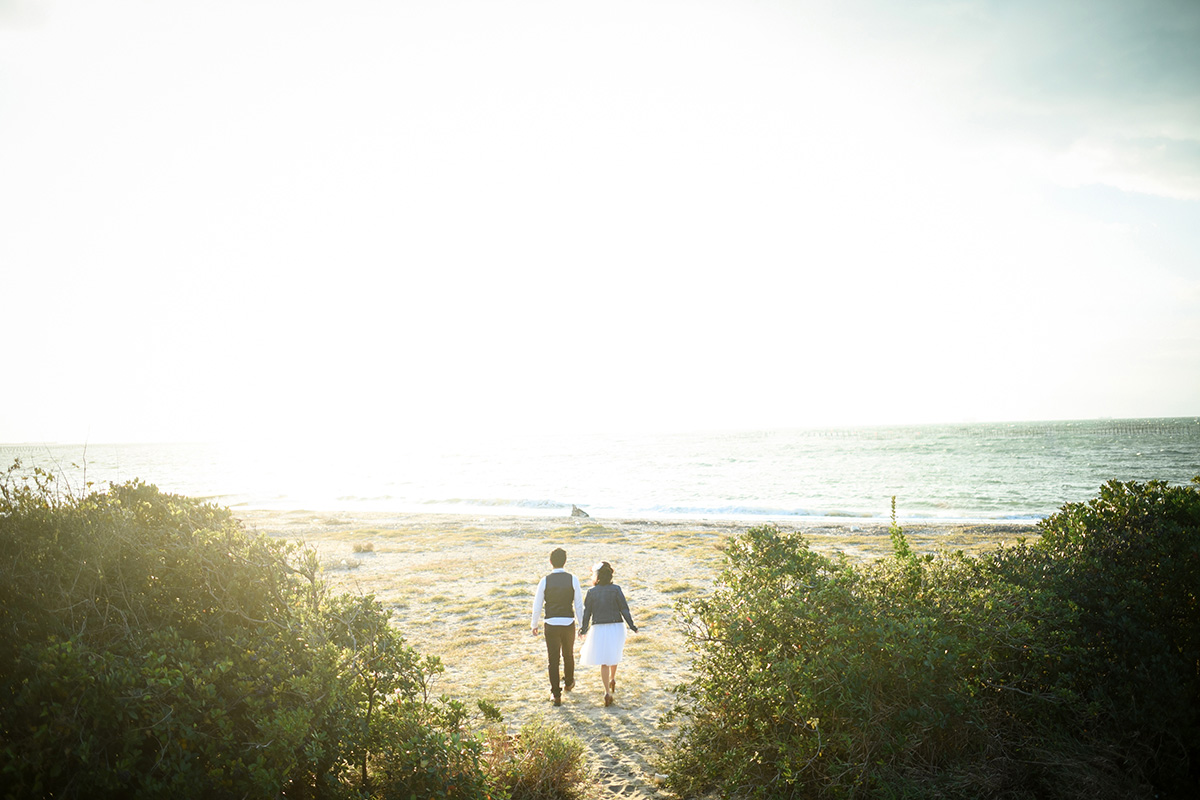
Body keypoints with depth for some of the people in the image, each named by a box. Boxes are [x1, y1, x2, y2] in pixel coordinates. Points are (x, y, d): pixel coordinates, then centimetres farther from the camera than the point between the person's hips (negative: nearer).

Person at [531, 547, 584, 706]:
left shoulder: (545, 581, -7)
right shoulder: (573, 579, -7)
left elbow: (537, 605, -1)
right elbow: (579, 605, -3)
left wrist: (534, 625, 13)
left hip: (551, 625, -1)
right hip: (569, 623, 1)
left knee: (553, 659, 7)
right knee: (568, 654, 23)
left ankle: (556, 694, 5)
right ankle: (568, 682, 45)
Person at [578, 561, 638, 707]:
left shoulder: (591, 592, -5)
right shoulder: (616, 589, -7)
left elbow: (587, 612, -1)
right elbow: (624, 609, -7)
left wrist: (583, 630, 11)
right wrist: (632, 626, 1)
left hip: (599, 628, 0)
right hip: (616, 627, 1)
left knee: (603, 662, 6)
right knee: (614, 655, 28)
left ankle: (607, 692, -3)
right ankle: (612, 679, 43)